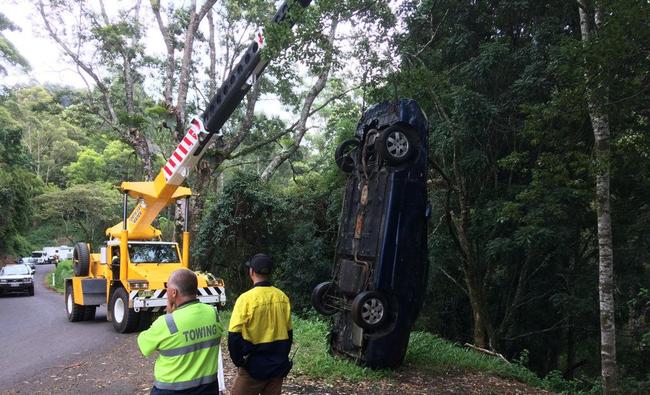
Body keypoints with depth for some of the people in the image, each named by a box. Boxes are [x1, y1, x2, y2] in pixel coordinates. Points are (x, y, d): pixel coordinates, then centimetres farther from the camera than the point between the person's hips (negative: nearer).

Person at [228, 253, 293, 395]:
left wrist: (239, 361, -3)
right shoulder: (282, 297, -1)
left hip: (254, 366, -5)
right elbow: (288, 333, 8)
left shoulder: (247, 298, -16)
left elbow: (234, 335, -16)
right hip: (278, 365, 5)